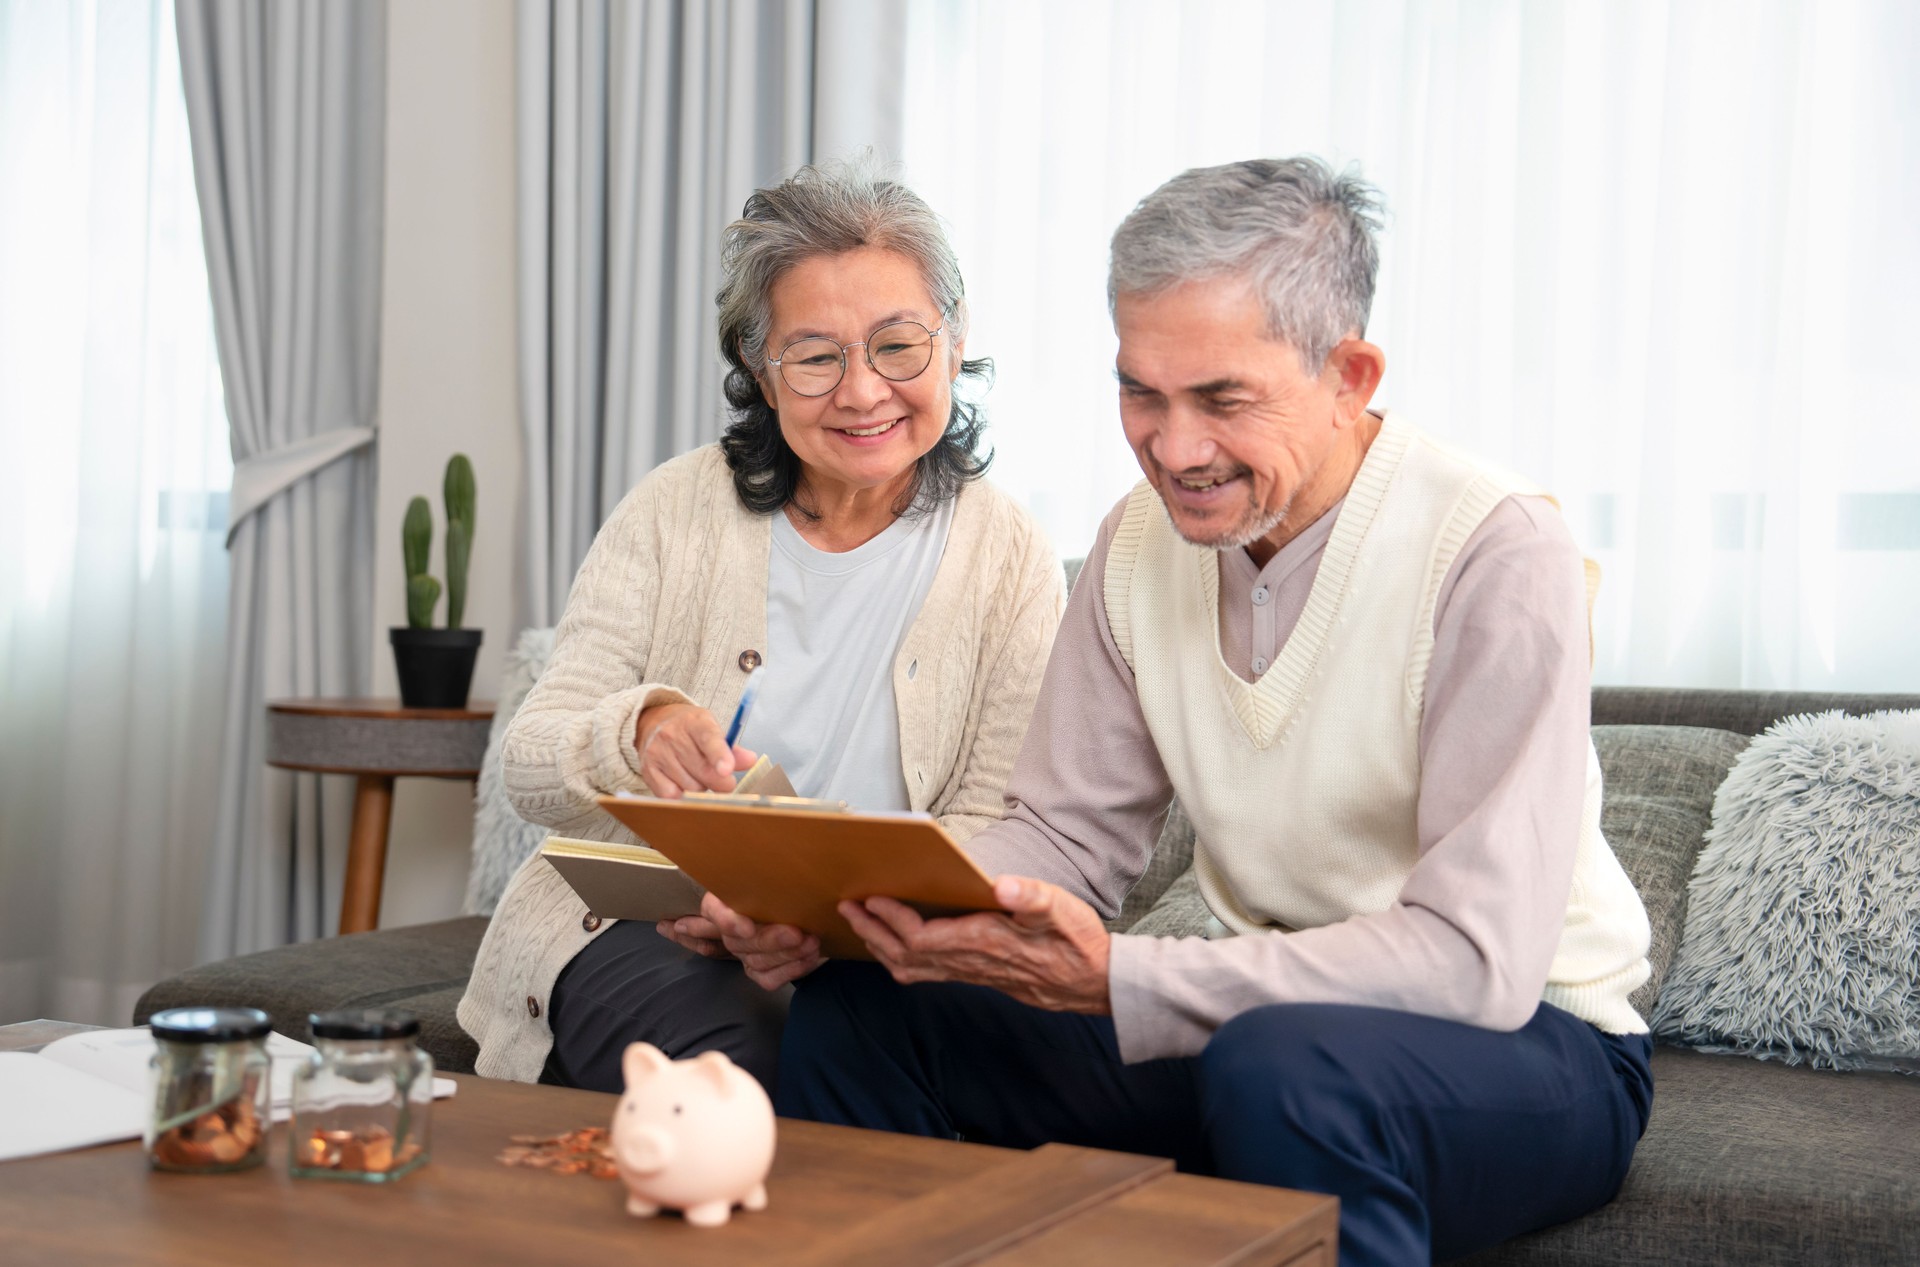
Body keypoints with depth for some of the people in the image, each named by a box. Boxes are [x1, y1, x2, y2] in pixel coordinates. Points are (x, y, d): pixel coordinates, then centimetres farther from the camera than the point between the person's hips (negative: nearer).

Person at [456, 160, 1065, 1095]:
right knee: (728, 1068, -32)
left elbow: (992, 831, -3)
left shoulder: (1011, 562, 2)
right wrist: (640, 731, -26)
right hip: (631, 927, 0)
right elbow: (527, 762, -1)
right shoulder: (677, 511, 2)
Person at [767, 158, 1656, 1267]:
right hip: (1253, 1012, 6)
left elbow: (1477, 954, -26)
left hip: (1528, 1039, -5)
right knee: (853, 1007, -6)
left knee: (1282, 1062, -39)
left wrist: (1113, 980, -33)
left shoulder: (1495, 551, -20)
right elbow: (1068, 837, 5)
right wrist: (910, 898, -18)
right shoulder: (1142, 541, 1)